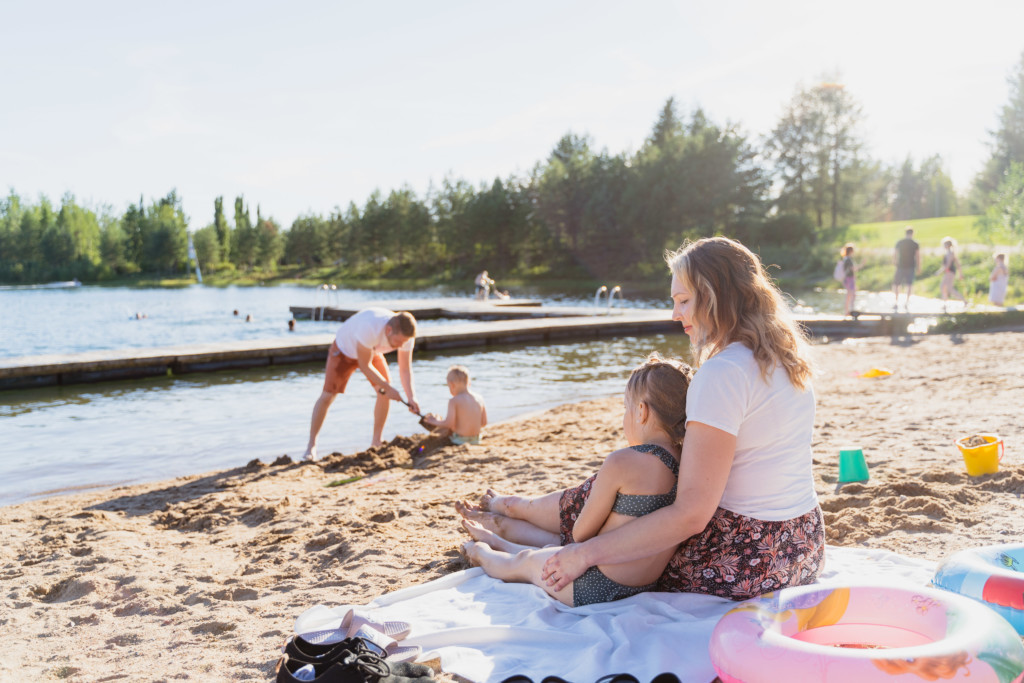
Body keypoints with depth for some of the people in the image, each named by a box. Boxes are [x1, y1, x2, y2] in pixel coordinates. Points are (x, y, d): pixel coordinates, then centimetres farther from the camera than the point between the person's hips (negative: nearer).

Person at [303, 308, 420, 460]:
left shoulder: (406, 334, -28)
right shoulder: (370, 328, -46)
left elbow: (405, 369, -17)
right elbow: (365, 365, -34)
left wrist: (411, 397, -29)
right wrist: (387, 388, -32)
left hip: (372, 350, 5)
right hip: (345, 348, -5)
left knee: (385, 393, -11)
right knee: (328, 395, -10)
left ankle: (376, 442, 3)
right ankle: (311, 445, 2)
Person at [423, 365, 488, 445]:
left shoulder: (454, 401, -14)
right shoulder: (479, 398, 1)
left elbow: (449, 424, -19)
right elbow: (484, 423, 6)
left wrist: (435, 422, -1)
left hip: (459, 440, -6)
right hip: (476, 440, 6)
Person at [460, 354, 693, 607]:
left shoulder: (621, 462, -24)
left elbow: (581, 533, -14)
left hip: (597, 589, -8)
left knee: (525, 561, 23)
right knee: (551, 549, 34)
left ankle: (482, 554, 54)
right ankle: (495, 541, 60)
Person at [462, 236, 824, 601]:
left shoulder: (723, 373, -22)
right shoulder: (785, 356, 7)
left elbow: (691, 514, -25)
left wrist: (587, 554, -20)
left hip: (744, 563, -8)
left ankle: (515, 507, 40)